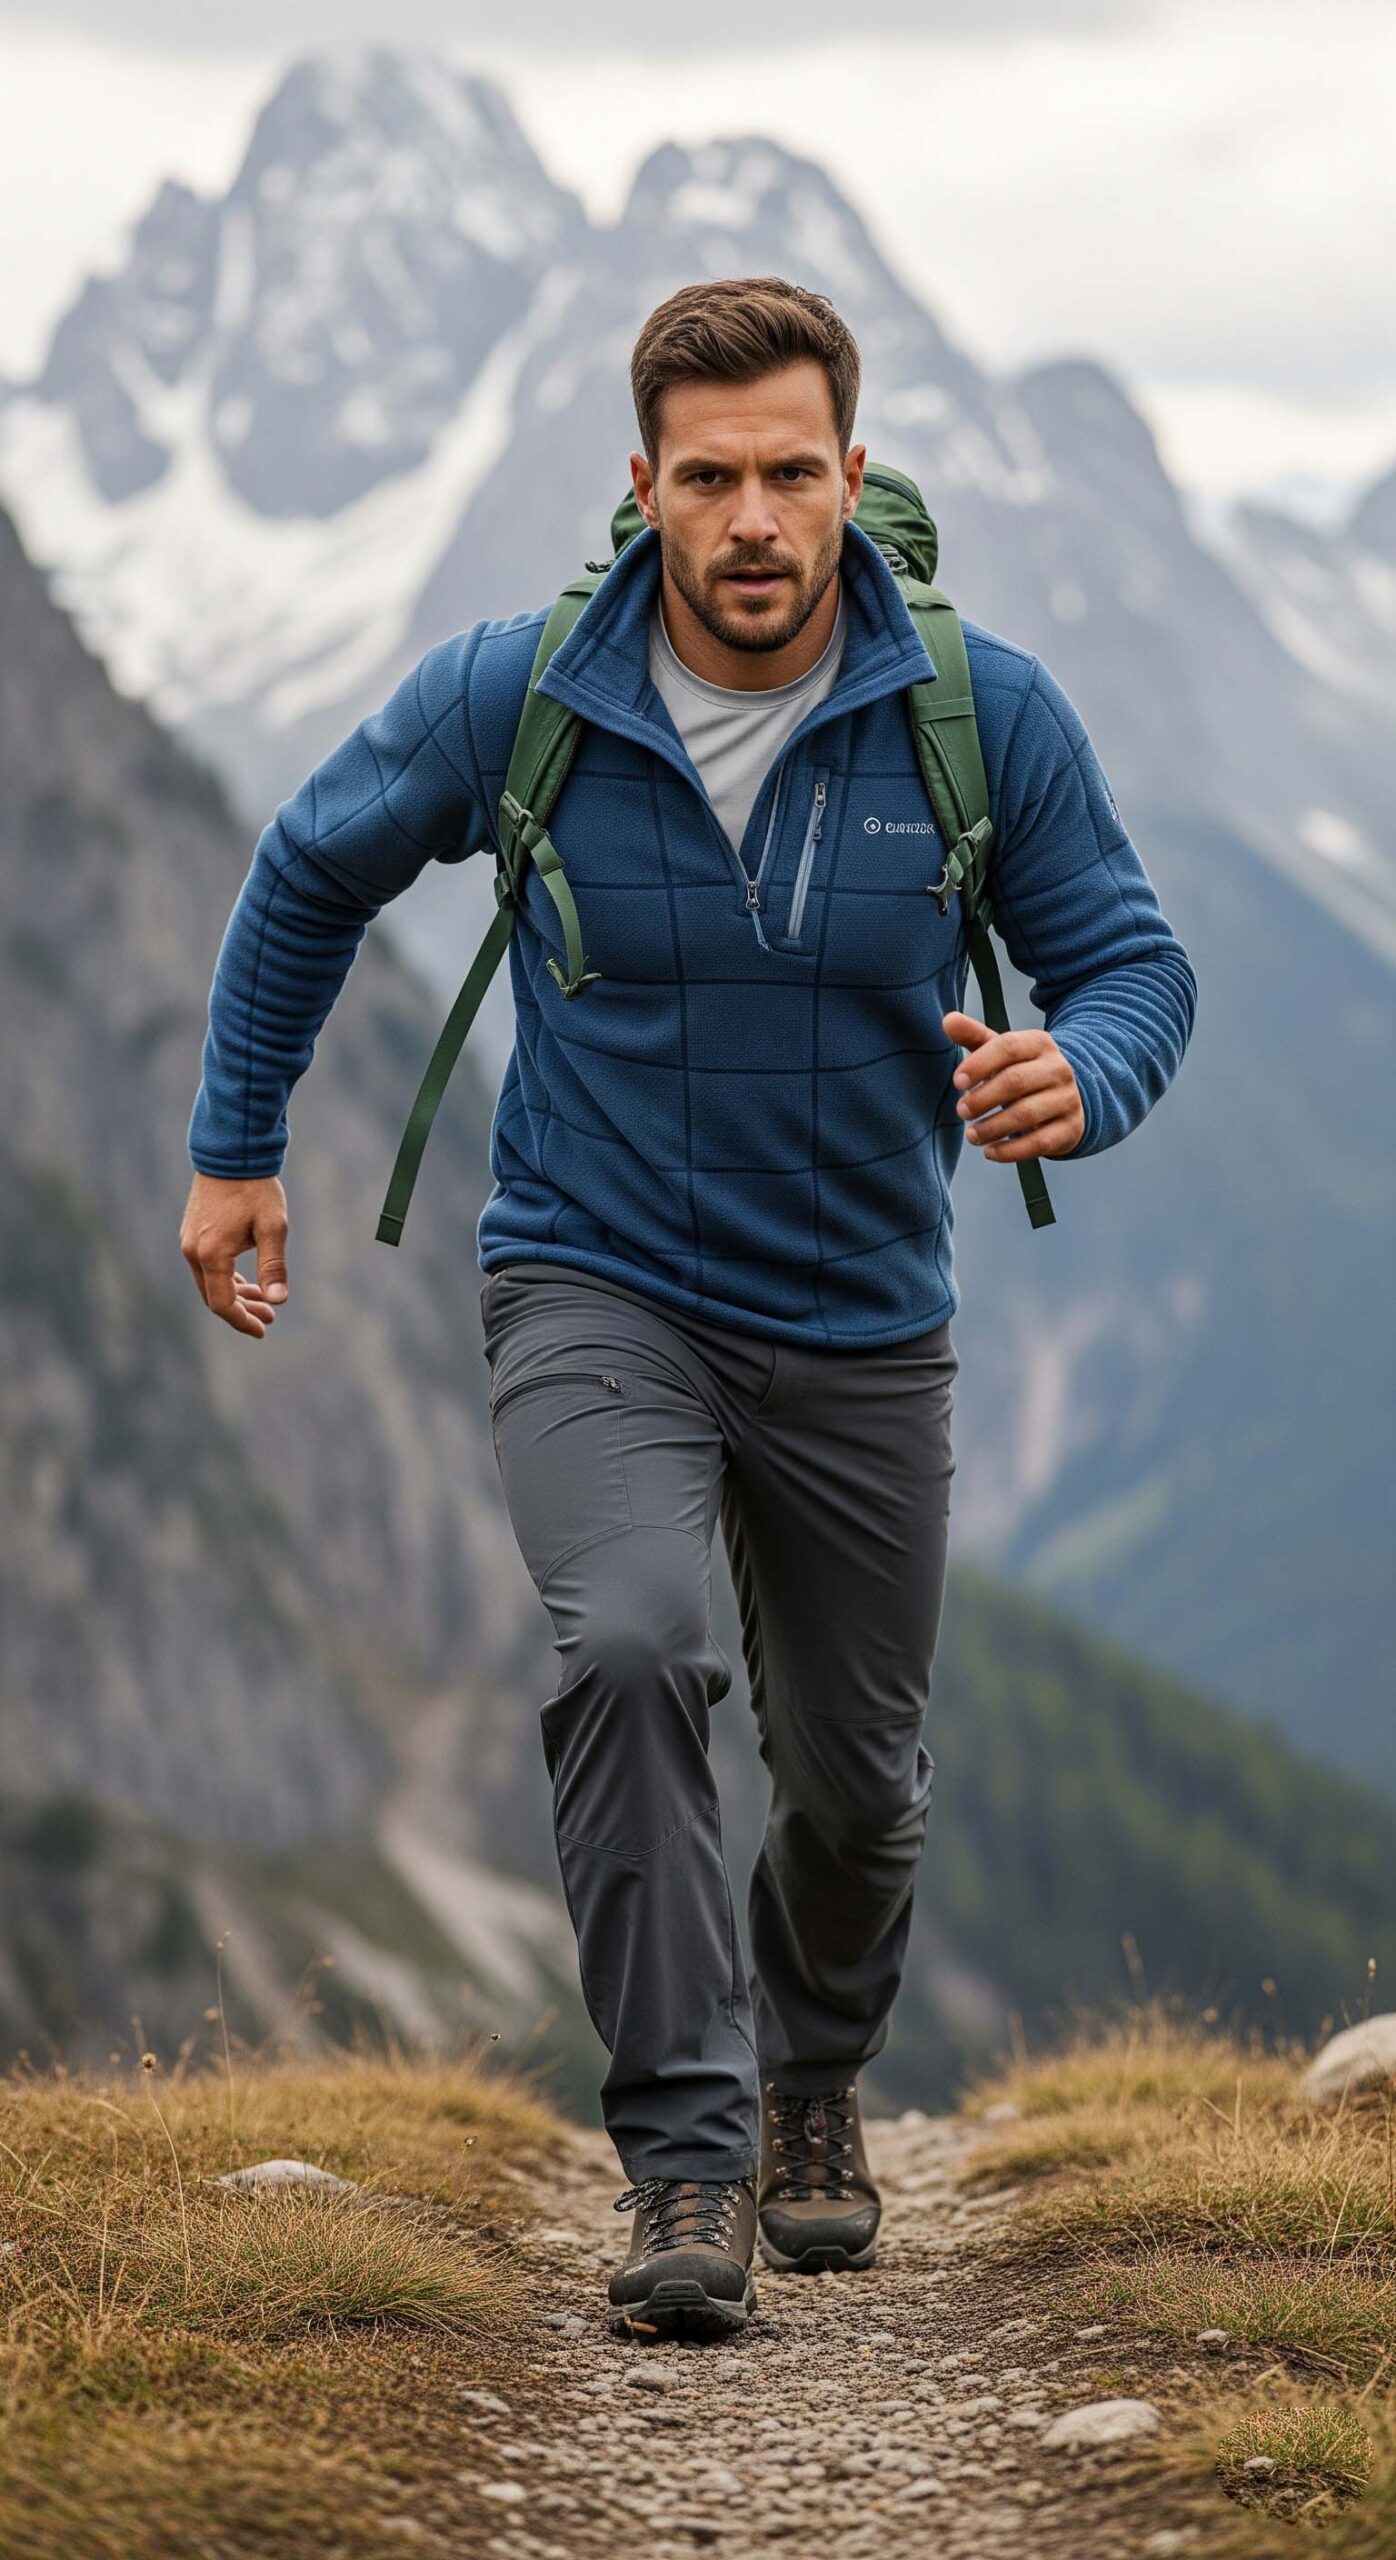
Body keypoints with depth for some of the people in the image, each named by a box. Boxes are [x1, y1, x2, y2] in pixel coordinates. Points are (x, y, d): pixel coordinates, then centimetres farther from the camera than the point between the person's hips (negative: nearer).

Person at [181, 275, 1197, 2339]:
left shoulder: (988, 715, -13)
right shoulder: (511, 699, -13)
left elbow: (1132, 957, -4)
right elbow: (312, 875, 6)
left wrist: (1082, 1079, -27)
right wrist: (237, 1142, 9)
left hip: (859, 1329, 2)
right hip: (596, 1293, -2)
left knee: (857, 1776, 14)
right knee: (629, 1649, -29)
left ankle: (817, 2089, 46)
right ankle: (684, 2159, -21)